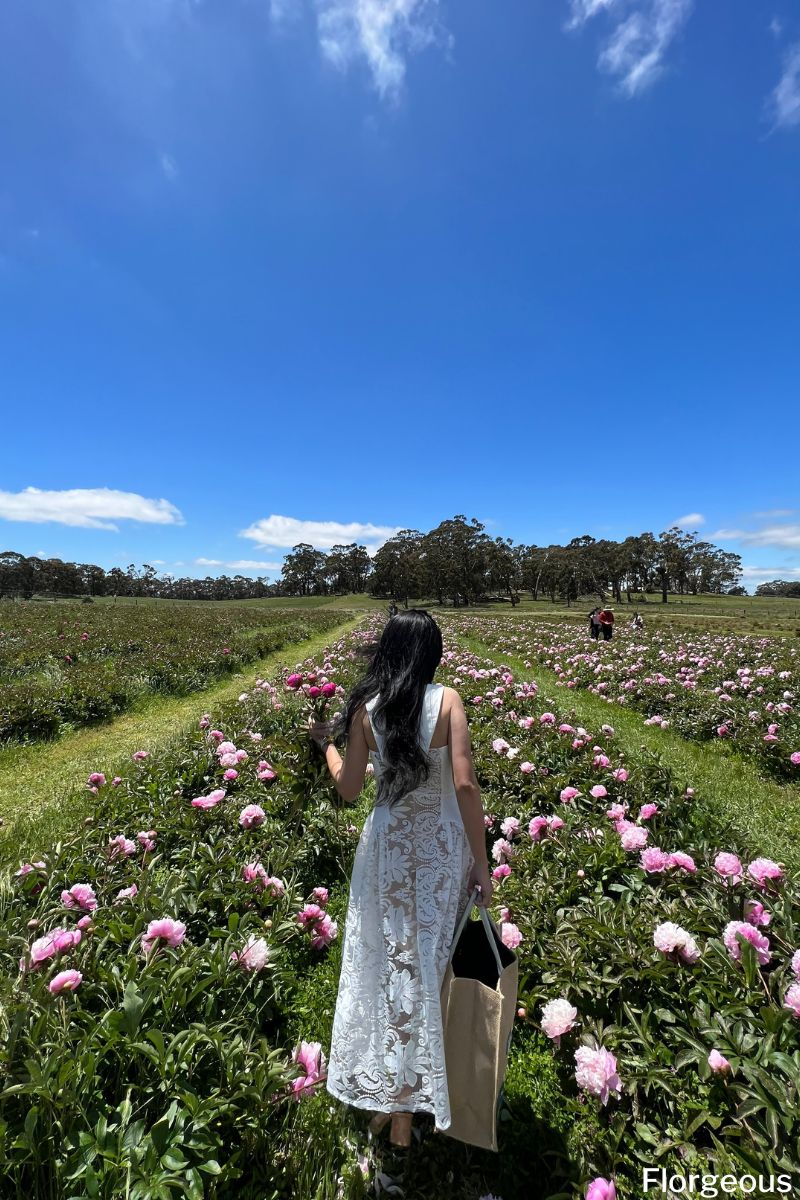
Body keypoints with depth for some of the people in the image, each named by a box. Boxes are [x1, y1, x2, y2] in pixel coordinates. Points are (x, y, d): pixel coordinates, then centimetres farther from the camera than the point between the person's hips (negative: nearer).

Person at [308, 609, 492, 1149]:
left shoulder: (365, 708, -7)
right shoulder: (447, 699, -13)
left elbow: (349, 786, -1)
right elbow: (465, 785, -18)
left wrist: (326, 742, 16)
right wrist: (481, 862, -9)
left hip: (386, 845, 2)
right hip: (442, 846, -2)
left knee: (383, 964, 21)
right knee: (426, 965, 16)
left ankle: (380, 1095, 43)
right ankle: (406, 1110, 35)